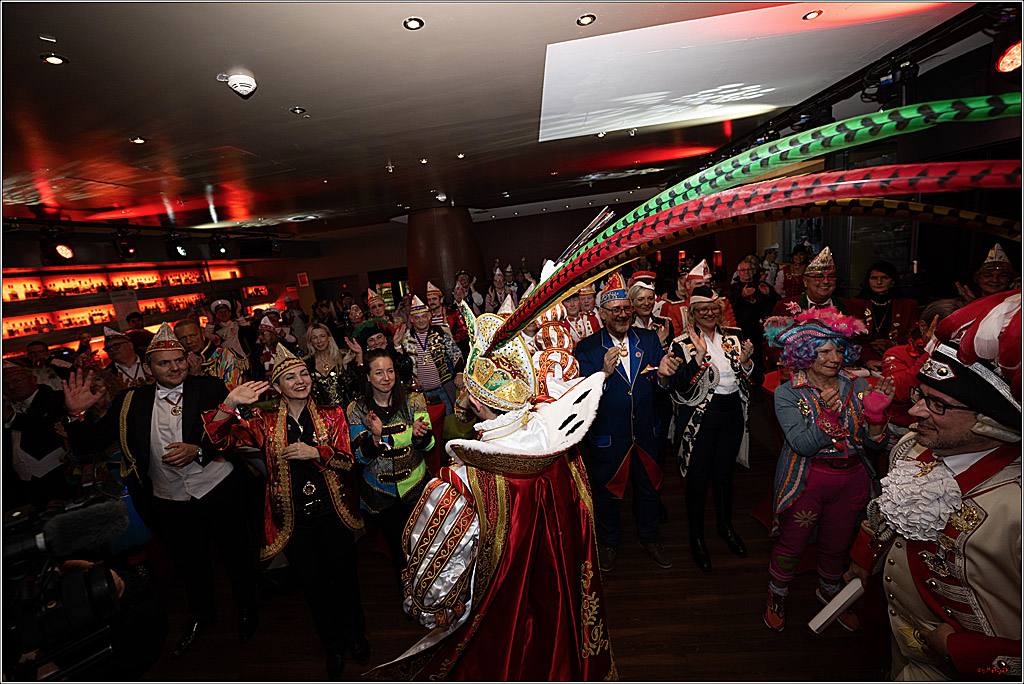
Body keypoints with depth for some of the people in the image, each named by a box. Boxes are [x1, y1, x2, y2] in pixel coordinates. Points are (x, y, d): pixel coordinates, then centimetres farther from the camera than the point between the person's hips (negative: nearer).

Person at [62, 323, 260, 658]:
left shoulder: (210, 388, -10)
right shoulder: (130, 401, -2)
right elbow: (93, 442, 0)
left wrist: (199, 450, -24)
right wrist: (76, 415, -16)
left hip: (220, 491, -2)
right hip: (169, 503, 3)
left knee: (237, 554, 17)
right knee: (190, 564, 24)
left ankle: (246, 610, 45)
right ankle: (201, 615, 53)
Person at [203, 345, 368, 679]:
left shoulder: (331, 415, -3)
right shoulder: (264, 421, -2)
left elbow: (347, 461, -6)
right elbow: (219, 437, -13)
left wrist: (316, 452, -23)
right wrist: (230, 404, -28)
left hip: (333, 513, 0)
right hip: (293, 520, 0)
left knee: (344, 577, 14)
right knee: (313, 584, 16)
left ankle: (356, 636, 43)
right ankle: (333, 646, 43)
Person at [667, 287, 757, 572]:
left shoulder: (734, 337, 2)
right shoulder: (682, 343, -11)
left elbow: (750, 380, 9)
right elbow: (679, 388, -19)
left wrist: (745, 360, -11)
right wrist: (699, 356, -27)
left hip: (732, 415, 4)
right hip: (699, 418, -4)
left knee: (725, 473, 20)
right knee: (698, 478, 8)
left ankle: (726, 526, 44)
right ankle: (696, 536, 30)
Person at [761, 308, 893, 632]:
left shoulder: (857, 386, -3)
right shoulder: (787, 393, -13)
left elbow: (874, 443, -5)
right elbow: (803, 445, -24)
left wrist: (876, 414, -23)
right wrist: (831, 414, -36)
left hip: (852, 481, 4)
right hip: (807, 481, -4)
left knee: (837, 545, 24)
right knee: (791, 545, 12)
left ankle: (828, 592, 53)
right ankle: (776, 596, 38)